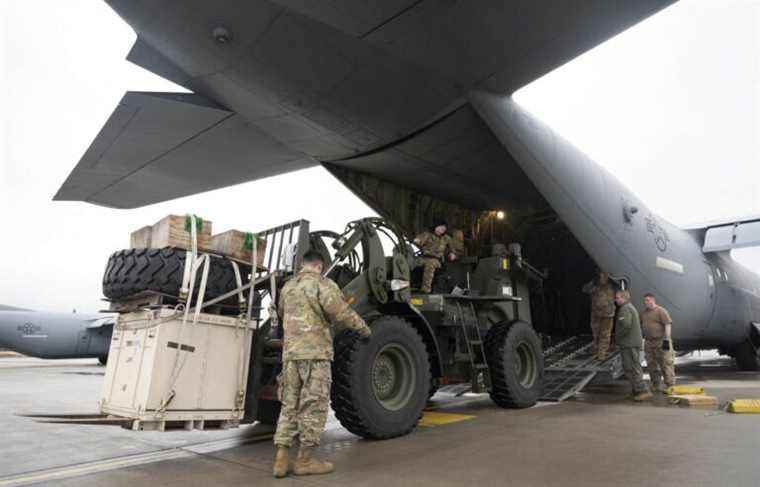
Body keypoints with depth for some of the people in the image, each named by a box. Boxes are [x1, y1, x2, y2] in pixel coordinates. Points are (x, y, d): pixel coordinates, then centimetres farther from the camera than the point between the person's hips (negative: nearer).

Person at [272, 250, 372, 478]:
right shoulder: (322, 284, -6)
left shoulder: (287, 287, 16)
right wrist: (363, 327, -1)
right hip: (315, 352, -6)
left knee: (290, 405, 13)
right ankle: (305, 460, 8)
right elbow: (341, 312, -16)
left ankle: (281, 458, 14)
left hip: (290, 353, 7)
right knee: (313, 406, 2)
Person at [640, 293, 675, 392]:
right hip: (648, 342, 7)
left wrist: (667, 339, -21)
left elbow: (668, 325, -15)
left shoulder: (661, 311, -8)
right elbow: (640, 325, 22)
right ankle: (656, 386, 19)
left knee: (666, 364, -4)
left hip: (661, 342, -7)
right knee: (652, 365, 10)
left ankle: (670, 386, 4)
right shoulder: (644, 312, 14)